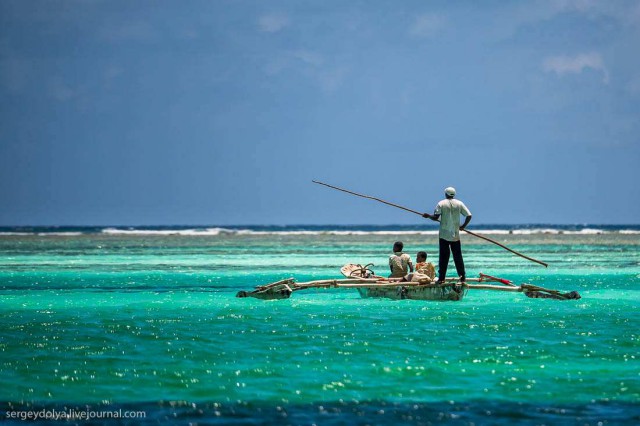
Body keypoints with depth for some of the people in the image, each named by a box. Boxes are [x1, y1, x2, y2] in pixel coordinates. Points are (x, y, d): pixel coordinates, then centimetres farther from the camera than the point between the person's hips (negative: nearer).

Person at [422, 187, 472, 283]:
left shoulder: (441, 204, -3)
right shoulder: (459, 203, 3)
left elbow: (436, 217, -9)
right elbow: (469, 215, 0)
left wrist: (428, 216, 10)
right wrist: (463, 226, 14)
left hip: (444, 235, -2)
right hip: (455, 235, 2)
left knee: (443, 257, 0)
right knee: (458, 256, 8)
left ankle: (441, 278, -3)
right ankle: (462, 277, 6)